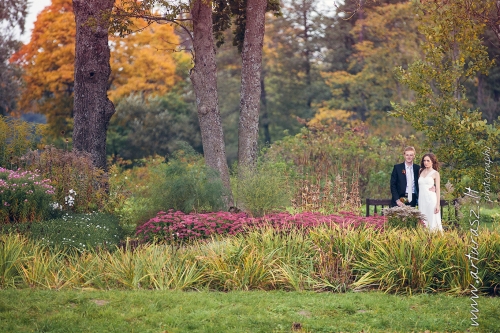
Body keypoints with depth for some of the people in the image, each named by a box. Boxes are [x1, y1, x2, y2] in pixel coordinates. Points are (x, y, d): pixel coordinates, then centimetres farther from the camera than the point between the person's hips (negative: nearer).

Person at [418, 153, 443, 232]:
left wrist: (438, 204, -9)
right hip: (421, 199, 4)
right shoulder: (421, 171, 12)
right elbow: (418, 186, 14)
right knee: (423, 222, 2)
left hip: (431, 199, -4)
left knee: (432, 221, -6)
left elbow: (438, 189, -1)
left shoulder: (435, 173, 2)